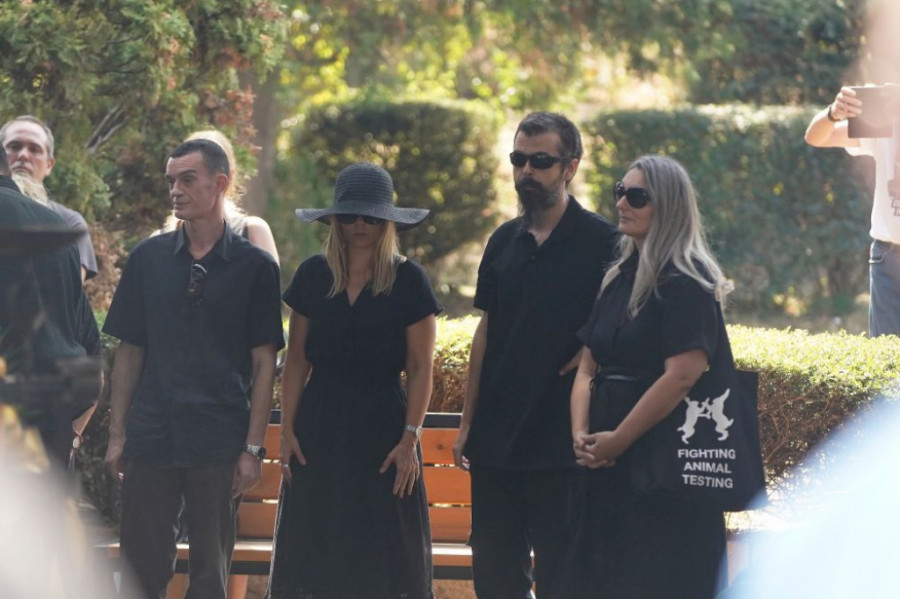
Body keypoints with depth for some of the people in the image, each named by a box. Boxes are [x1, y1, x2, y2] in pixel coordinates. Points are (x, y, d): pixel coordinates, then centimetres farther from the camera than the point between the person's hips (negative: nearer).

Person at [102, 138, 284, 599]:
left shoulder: (254, 266, 1)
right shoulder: (148, 259, 8)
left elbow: (264, 364, 1)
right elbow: (129, 353, 11)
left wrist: (253, 448, -5)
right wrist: (117, 435, 5)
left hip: (220, 445, -2)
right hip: (150, 440, 2)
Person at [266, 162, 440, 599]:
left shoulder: (408, 281, -1)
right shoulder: (313, 276, 6)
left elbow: (421, 369, -2)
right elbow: (296, 361, 8)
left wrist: (410, 438, -9)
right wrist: (287, 430, 1)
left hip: (382, 427, -2)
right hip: (320, 428, 3)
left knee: (383, 555, -4)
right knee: (312, 554, 0)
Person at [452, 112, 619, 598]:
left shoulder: (601, 242, -5)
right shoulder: (503, 242, 12)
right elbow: (485, 334, 15)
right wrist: (467, 423, 12)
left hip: (560, 443, -6)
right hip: (496, 439, 6)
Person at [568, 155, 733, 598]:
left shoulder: (685, 284, -11)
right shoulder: (619, 278, 14)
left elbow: (682, 376, -22)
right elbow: (588, 368, 13)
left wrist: (616, 441, -16)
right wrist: (581, 433, -4)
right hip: (611, 467, 8)